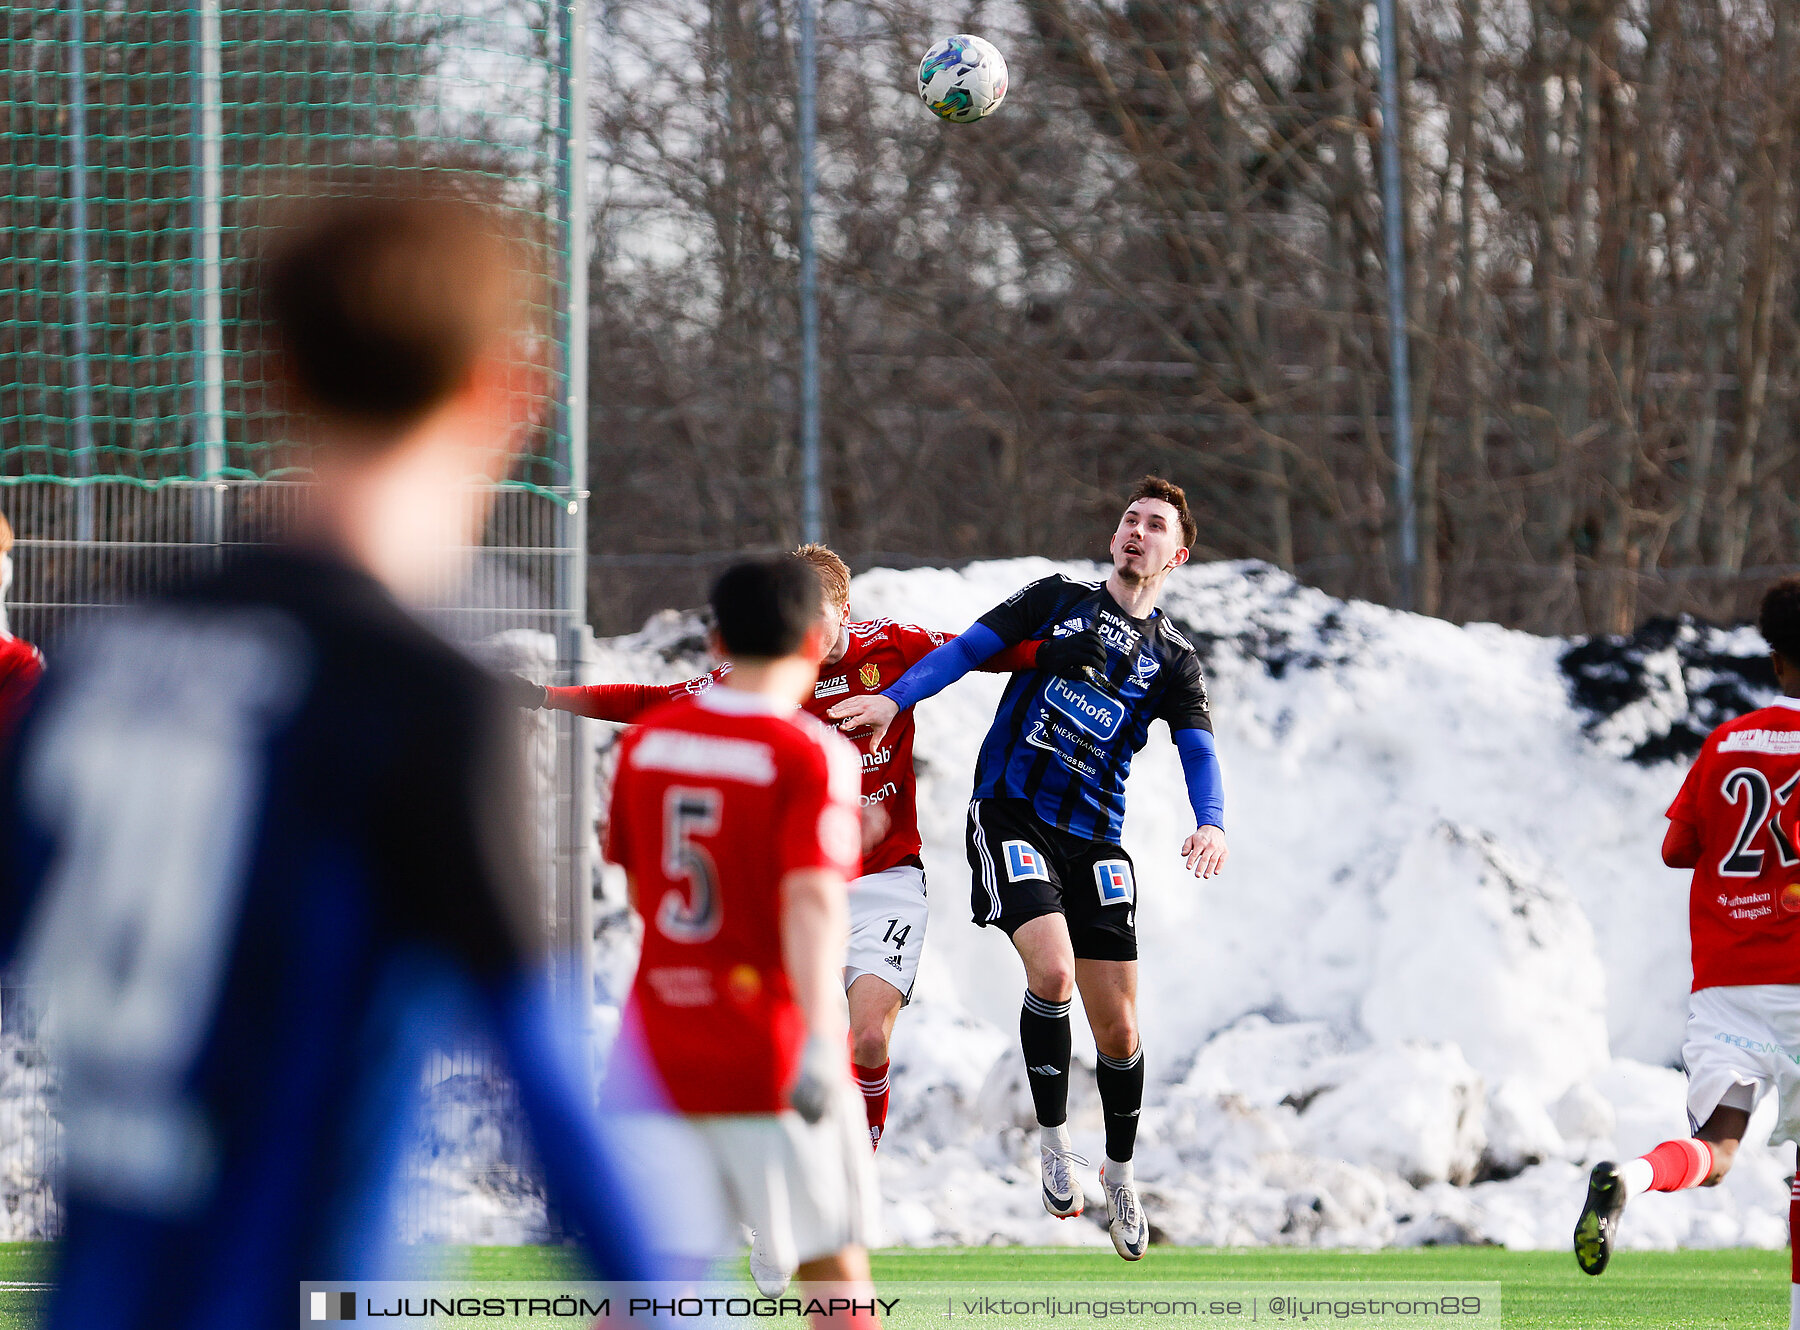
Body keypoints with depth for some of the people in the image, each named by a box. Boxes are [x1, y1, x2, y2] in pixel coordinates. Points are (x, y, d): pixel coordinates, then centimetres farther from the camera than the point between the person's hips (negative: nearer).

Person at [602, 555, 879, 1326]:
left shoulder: (647, 741, 7)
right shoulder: (813, 757, -10)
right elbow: (812, 902, -23)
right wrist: (821, 1042, -30)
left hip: (662, 1043, 4)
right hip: (769, 1048, -4)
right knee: (835, 1265, 7)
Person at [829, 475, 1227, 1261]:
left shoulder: (1174, 661, 8)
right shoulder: (1057, 600, 8)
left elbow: (1199, 752, -4)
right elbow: (968, 649, 4)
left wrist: (1210, 822, -24)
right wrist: (894, 699, -11)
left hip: (1093, 840, 2)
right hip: (1009, 810, -2)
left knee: (1117, 1026, 2)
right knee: (1052, 970, -24)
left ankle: (1120, 1172, 26)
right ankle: (1051, 1137, -5)